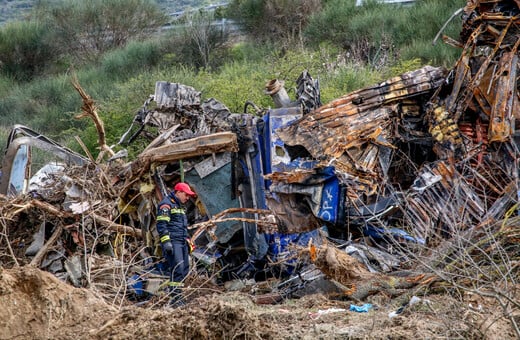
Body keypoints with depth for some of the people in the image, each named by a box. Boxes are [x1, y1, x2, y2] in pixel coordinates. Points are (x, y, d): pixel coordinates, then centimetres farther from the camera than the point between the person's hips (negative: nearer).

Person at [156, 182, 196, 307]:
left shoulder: (180, 206, 25)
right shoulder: (166, 204, -5)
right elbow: (161, 224, -15)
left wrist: (188, 240, 28)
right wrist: (166, 241, -22)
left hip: (182, 243, 10)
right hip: (172, 242, -10)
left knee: (185, 269, 5)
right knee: (177, 268, -16)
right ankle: (175, 299, -18)